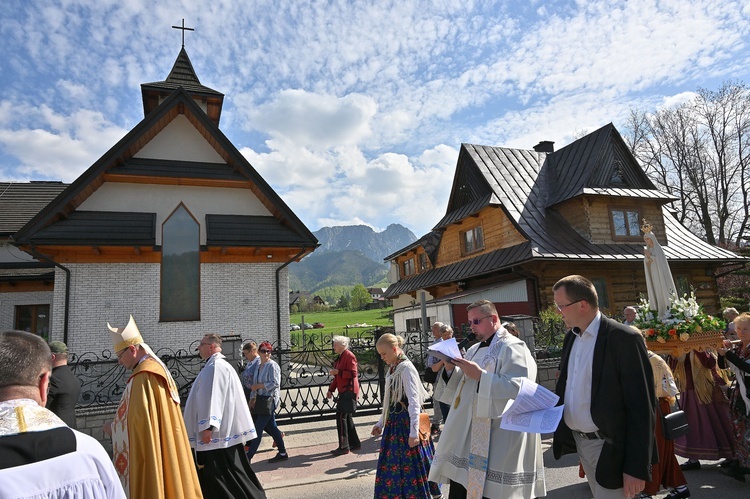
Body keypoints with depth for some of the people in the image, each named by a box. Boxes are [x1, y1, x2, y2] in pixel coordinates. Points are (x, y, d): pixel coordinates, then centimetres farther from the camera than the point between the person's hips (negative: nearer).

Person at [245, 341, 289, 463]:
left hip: (269, 400, -9)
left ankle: (248, 457, 1)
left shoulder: (272, 366, -11)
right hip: (261, 400, 9)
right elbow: (256, 384, 19)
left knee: (258, 429, -5)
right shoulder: (259, 366, 14)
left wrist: (258, 386, -14)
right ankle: (282, 453, 22)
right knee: (271, 427, 12)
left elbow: (275, 383, -19)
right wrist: (252, 399, 11)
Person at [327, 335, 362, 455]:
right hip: (344, 391, 10)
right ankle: (355, 443, 24)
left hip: (349, 391, -10)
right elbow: (338, 376, 22)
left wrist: (338, 372, -22)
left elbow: (353, 374, -22)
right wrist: (331, 389, 18)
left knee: (341, 417, -9)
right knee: (347, 417, 14)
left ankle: (344, 447, -2)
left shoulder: (349, 356, -14)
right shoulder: (340, 357, 15)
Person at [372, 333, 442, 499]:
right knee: (392, 465, 15)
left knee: (410, 465, 1)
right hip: (394, 423, 8)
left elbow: (414, 401, -21)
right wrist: (381, 423, 20)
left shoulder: (406, 368, -16)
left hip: (406, 423, -8)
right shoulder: (393, 369, 9)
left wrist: (414, 432, -24)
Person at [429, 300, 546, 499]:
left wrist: (480, 375, -22)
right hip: (467, 433, 8)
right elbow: (461, 387, 20)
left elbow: (518, 388, -21)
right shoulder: (474, 350, 18)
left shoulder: (512, 347, -7)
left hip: (498, 437, -8)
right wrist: (451, 370, 1)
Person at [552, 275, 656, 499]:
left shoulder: (624, 338, -17)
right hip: (578, 441, 7)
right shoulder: (571, 338, 6)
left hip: (609, 447, -7)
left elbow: (641, 407, -17)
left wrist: (637, 467, -18)